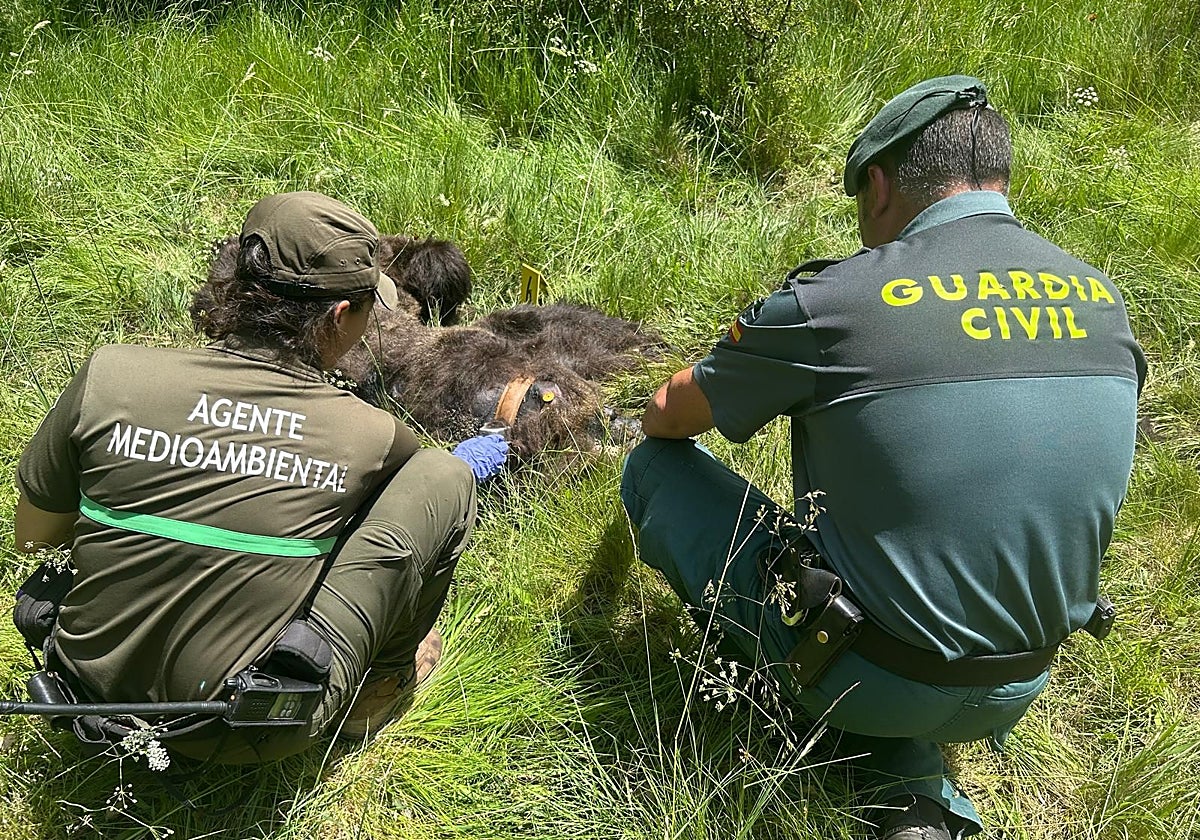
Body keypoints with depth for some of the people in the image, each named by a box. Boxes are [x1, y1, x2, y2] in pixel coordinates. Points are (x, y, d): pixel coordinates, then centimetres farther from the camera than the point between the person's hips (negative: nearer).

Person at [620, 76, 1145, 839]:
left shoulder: (833, 301, -18)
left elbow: (667, 418, -3)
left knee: (656, 467, 5)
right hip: (1018, 691, 6)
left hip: (868, 681, -5)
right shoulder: (1103, 299, -1)